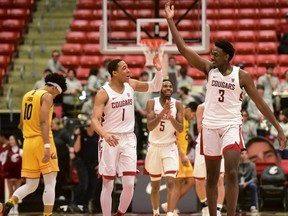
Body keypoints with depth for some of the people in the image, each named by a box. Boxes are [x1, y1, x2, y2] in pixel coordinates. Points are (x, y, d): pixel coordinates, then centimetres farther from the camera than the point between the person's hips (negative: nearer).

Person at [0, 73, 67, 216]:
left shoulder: (27, 95, 17)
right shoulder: (47, 96, -6)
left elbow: (21, 124, 21)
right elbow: (43, 121, -18)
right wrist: (47, 146, -24)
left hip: (28, 142, 7)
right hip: (41, 141, -7)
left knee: (30, 184, 10)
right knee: (50, 182, -1)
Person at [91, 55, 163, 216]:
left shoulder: (131, 85, 3)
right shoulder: (104, 93, -12)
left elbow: (155, 87, 11)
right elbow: (95, 120, -18)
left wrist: (159, 70, -7)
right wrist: (105, 135, -37)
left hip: (128, 139, 4)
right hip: (110, 140, -4)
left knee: (129, 184, -2)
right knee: (108, 185, 2)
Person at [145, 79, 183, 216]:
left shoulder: (177, 105, -4)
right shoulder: (152, 103, -6)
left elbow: (180, 129, -10)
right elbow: (150, 126, -17)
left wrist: (170, 116, -27)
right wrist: (163, 112, -30)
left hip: (170, 147, -1)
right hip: (154, 147, 1)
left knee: (170, 182, -17)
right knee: (155, 185, 13)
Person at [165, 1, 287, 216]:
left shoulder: (242, 75, -4)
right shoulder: (209, 69, 1)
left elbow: (260, 102, 0)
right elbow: (183, 48, -4)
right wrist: (171, 20, -9)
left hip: (232, 126, -3)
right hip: (210, 126, 3)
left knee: (232, 174, -18)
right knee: (212, 178, 8)